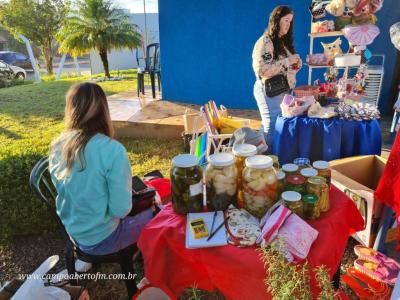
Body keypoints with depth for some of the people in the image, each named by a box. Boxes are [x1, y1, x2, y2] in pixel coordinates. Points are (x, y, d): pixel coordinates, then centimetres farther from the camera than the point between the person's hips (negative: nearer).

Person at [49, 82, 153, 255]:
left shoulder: (57, 147, -8)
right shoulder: (112, 150, -28)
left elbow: (72, 191, 6)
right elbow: (120, 210, -24)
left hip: (72, 232, 7)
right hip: (101, 239, -6)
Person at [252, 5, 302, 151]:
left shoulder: (285, 41, 16)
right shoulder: (264, 42, -11)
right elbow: (261, 69, -23)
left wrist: (296, 63, 4)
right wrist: (287, 61, -20)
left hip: (284, 90, 8)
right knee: (272, 128, -5)